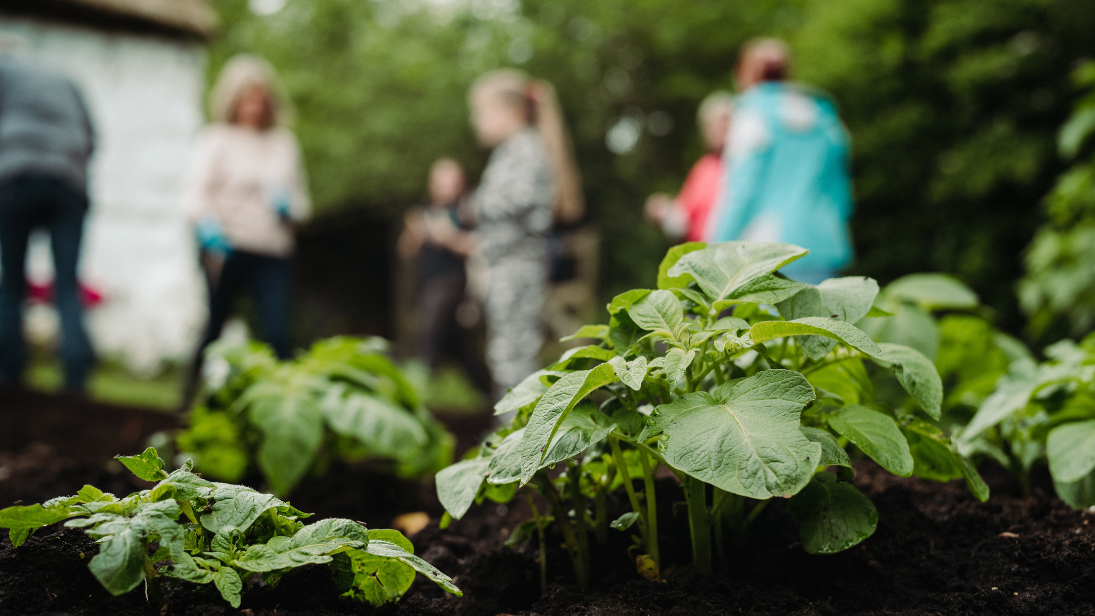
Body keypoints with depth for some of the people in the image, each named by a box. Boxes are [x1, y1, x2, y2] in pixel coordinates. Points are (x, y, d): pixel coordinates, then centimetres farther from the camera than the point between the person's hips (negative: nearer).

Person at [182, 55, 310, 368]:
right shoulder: (215, 139, 3)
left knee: (278, 333, -11)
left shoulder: (283, 143, 15)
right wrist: (207, 225, -28)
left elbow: (301, 198, 22)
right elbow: (195, 191, -8)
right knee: (213, 328, 6)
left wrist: (291, 207, -2)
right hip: (226, 248, -2)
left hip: (274, 252, 3)